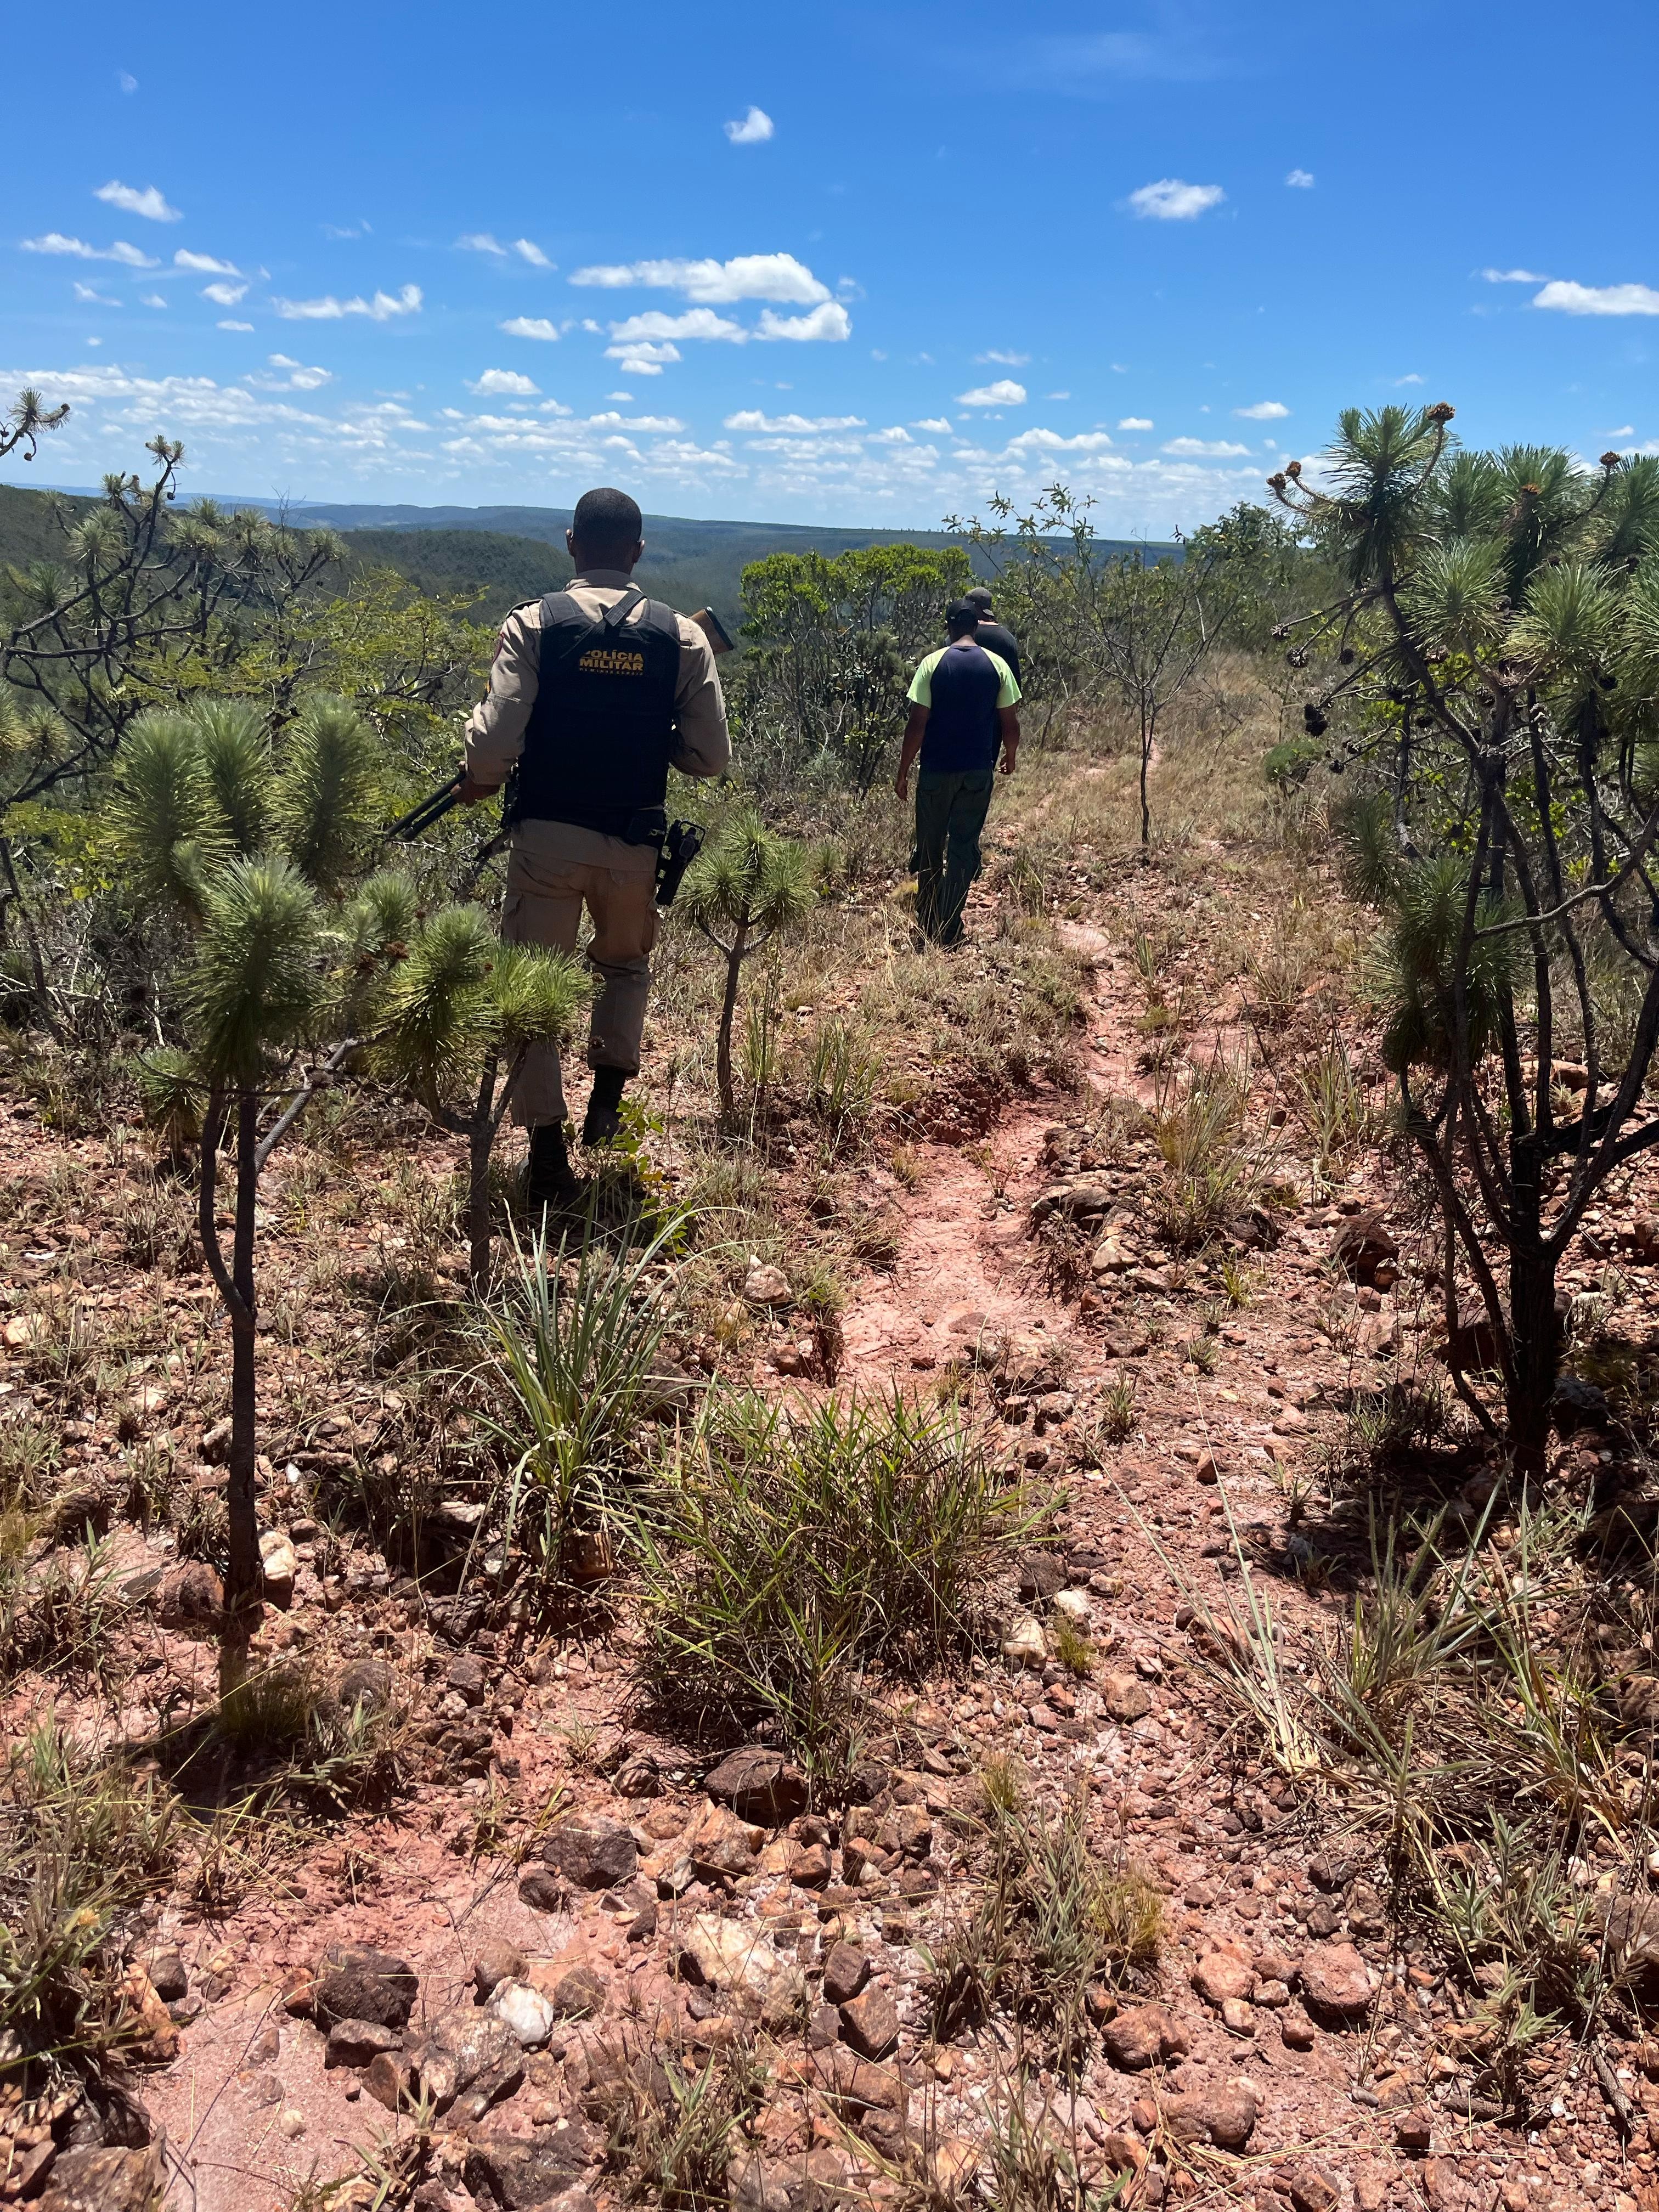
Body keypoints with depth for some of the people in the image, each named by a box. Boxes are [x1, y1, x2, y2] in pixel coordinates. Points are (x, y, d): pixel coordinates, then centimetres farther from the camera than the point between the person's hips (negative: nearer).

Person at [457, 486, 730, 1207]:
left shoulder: (532, 624, -6)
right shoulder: (681, 635, 0)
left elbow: (495, 741, -14)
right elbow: (712, 756, 0)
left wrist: (476, 783, 7)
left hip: (547, 834, -2)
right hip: (636, 842, 2)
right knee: (625, 963, 28)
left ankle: (548, 1152, 6)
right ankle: (609, 1090, 18)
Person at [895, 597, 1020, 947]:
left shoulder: (933, 664, -7)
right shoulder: (997, 665, -2)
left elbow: (917, 723, -10)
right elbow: (1010, 722, 1)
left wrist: (903, 771, -2)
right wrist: (1010, 757, 20)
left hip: (936, 770, -1)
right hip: (979, 772, 1)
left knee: (930, 846, 13)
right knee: (965, 846, 6)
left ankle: (927, 922, 23)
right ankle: (949, 928, 4)